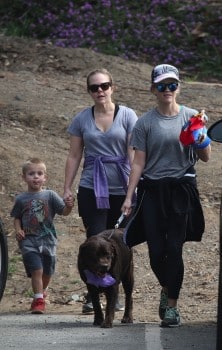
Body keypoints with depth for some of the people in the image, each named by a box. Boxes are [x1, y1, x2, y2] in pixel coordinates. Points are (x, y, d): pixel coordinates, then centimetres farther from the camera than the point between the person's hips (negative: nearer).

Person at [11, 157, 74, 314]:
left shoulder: (50, 195, 0)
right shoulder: (21, 199, 3)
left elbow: (64, 212, -4)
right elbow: (17, 218, 12)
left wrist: (69, 206, -25)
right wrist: (18, 229, -6)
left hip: (48, 240, 1)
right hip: (29, 241, -1)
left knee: (47, 272, 13)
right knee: (37, 270, -16)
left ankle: (42, 291, 41)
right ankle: (39, 300, -12)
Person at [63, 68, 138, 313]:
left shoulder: (127, 116, 1)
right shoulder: (82, 119, 7)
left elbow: (134, 154, -3)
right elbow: (74, 156, 10)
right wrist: (67, 188, 5)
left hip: (120, 189, 0)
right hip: (91, 189, 1)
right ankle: (92, 296, -9)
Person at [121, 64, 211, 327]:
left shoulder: (191, 117, 5)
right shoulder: (145, 123, 3)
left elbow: (205, 158, 7)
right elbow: (138, 163, 2)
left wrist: (201, 142, -15)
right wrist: (128, 197, -3)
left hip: (181, 190, 0)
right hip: (152, 191, 0)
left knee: (174, 249, -4)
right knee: (156, 251, -1)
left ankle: (172, 305, 5)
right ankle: (166, 289, 29)